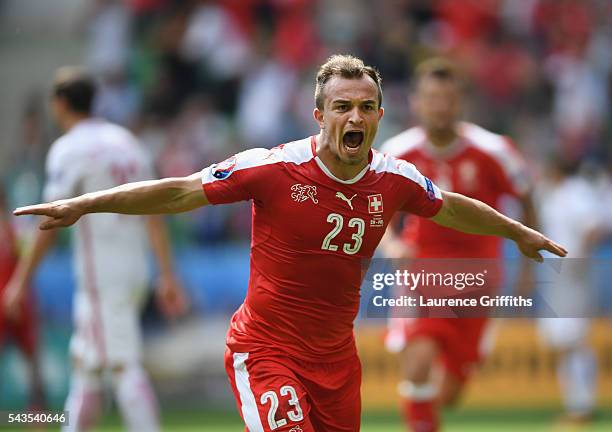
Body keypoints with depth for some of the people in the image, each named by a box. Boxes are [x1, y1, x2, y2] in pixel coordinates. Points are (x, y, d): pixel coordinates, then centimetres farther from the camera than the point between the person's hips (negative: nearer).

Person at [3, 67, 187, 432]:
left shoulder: (69, 149, -9)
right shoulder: (127, 142, 13)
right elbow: (154, 214, 10)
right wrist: (168, 276, 10)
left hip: (101, 275, -8)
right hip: (135, 268, 8)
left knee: (124, 365, -9)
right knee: (84, 362, 16)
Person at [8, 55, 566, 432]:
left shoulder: (395, 179, -1)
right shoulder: (275, 168, -15)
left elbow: (453, 208, 19)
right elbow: (180, 192, -12)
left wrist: (519, 232, 33)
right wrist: (83, 205, -16)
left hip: (336, 355, 5)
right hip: (267, 348, -5)